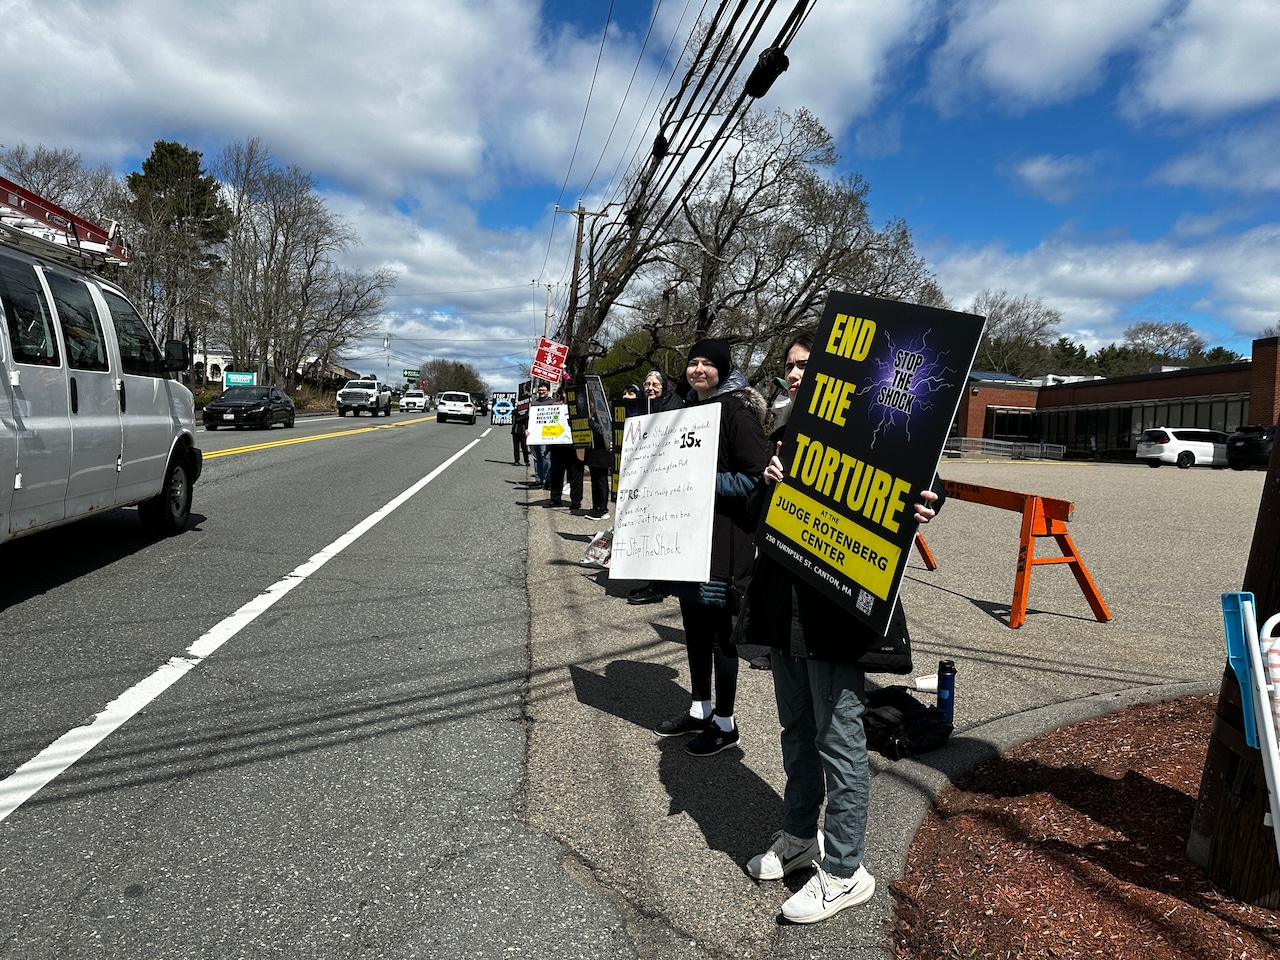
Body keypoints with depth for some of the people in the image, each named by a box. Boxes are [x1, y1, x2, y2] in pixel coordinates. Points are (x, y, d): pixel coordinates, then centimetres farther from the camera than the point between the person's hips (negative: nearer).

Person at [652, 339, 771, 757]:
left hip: (724, 537, -8)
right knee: (694, 624, 16)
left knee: (720, 630, 1)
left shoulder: (737, 412, -12)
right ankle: (699, 710, 32)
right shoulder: (689, 408, 14)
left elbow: (756, 478, -17)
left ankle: (725, 723, 17)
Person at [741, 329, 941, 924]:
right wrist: (768, 485, -10)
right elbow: (755, 519, 11)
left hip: (834, 608, -7)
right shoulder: (784, 437, 12)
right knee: (796, 729, 20)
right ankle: (800, 836, 39)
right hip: (782, 607, 7)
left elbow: (921, 484, -11)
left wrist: (923, 505, -34)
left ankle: (844, 872, 20)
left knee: (838, 739, 3)